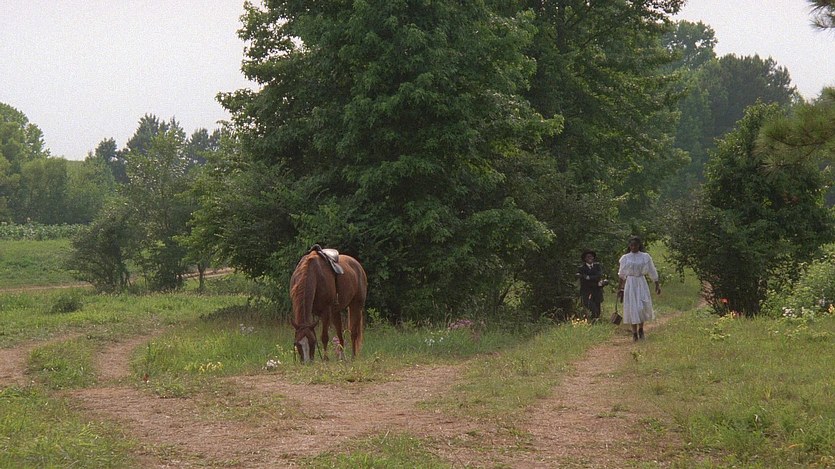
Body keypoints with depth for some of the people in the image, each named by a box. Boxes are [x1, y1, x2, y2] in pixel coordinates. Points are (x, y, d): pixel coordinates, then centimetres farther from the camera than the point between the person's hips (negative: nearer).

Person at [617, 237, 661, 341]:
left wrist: (657, 284, 6)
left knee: (643, 306, -8)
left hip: (641, 283, 0)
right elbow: (621, 275, 11)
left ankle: (641, 328, 15)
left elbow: (652, 272, 8)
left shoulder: (646, 257, 3)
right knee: (632, 307, -4)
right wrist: (619, 288, 10)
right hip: (630, 284, 0)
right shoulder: (625, 258, 4)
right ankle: (634, 332, 1)